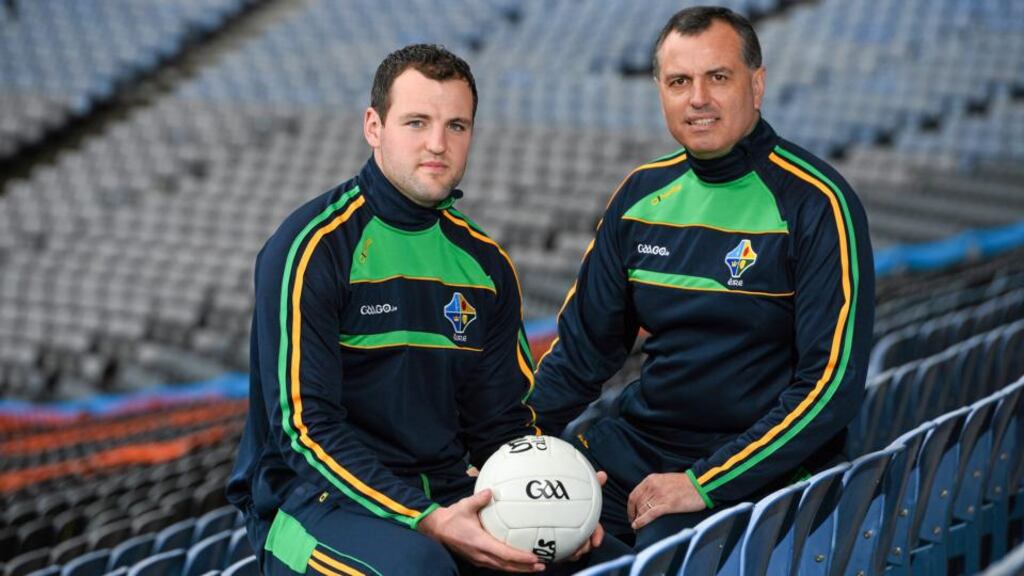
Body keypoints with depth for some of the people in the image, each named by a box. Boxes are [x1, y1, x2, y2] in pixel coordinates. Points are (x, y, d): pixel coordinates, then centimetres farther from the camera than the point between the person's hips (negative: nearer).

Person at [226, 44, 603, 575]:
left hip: (445, 492, 5)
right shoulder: (312, 247, -9)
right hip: (316, 496, -5)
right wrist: (426, 522, -24)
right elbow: (304, 425, -15)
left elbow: (501, 421, 14)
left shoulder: (485, 262, 11)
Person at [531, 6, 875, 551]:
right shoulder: (642, 193, 9)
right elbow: (583, 345, 15)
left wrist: (705, 482, -19)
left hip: (754, 465, -5)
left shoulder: (816, 203, -9)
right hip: (633, 444, 6)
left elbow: (831, 380, -15)